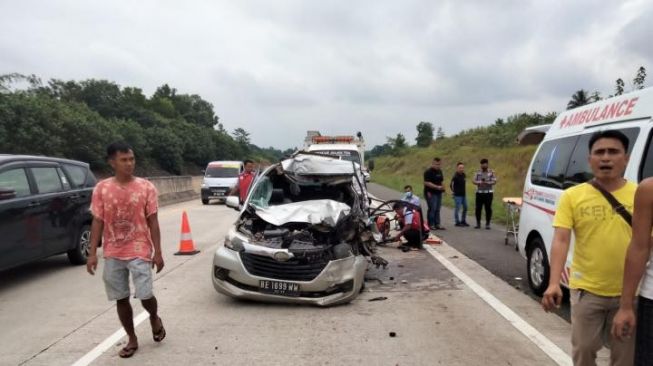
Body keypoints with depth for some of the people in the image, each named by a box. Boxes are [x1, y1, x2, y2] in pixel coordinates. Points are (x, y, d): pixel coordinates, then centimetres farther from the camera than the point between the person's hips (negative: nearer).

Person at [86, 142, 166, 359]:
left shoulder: (146, 187, -4)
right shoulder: (101, 189, -1)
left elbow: (152, 222, -2)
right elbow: (98, 222, 2)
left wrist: (157, 252, -5)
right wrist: (92, 253, -3)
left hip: (139, 252, -2)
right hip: (112, 254, 2)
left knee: (145, 295, -6)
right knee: (121, 298, 8)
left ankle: (155, 319, 28)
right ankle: (132, 339, 25)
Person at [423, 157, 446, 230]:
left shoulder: (440, 171, 15)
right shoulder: (428, 172, -10)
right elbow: (426, 183, -18)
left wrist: (442, 187, 7)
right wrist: (437, 187, -22)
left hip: (438, 193, 8)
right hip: (431, 193, -8)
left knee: (437, 209, 9)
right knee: (432, 209, -8)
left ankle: (437, 224, 13)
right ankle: (430, 225, -1)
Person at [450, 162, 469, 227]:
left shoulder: (463, 175, 8)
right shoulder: (455, 176, -16)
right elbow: (451, 184, -21)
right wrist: (453, 191, -13)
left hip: (463, 194, 8)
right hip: (457, 195, -8)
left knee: (465, 208, 12)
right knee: (457, 208, -3)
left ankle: (463, 221, 24)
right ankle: (457, 222, 6)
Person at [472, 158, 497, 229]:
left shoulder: (491, 172, 2)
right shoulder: (478, 172, 8)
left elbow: (494, 181, -3)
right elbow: (473, 181, 5)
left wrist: (487, 183, -19)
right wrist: (479, 183, -14)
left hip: (488, 192, -2)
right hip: (479, 192, 2)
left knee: (488, 209, 0)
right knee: (478, 208, 2)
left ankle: (487, 224, 9)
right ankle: (478, 223, 12)